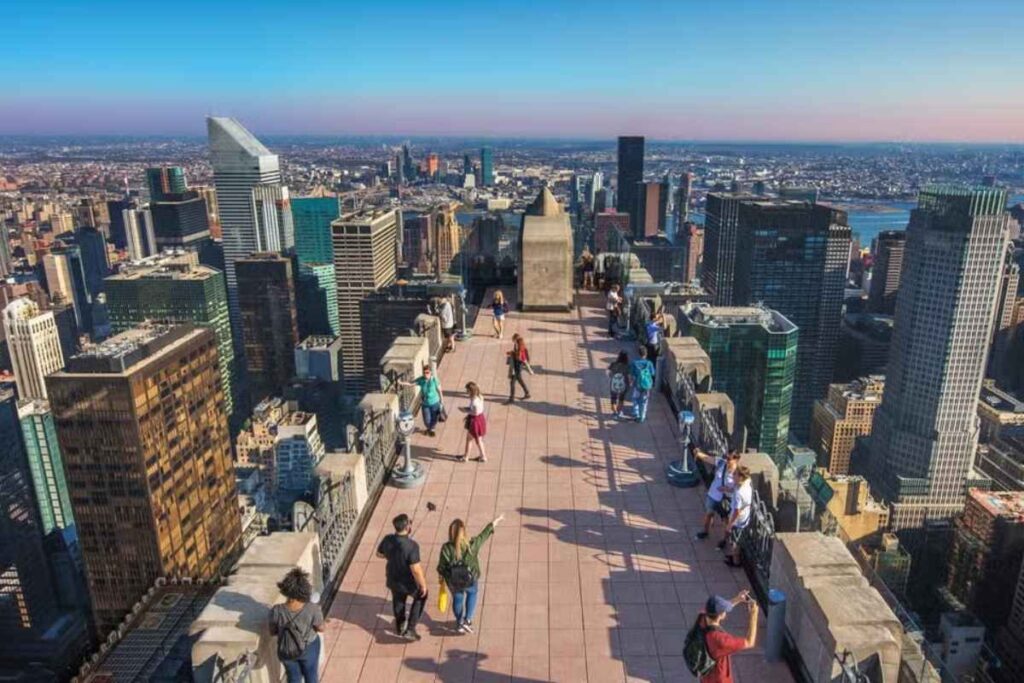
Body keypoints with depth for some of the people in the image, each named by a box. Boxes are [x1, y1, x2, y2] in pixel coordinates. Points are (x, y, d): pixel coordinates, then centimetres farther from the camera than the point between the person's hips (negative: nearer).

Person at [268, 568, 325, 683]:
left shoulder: (276, 611, -30)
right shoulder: (313, 609, -32)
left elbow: (272, 632, -10)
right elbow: (321, 629, -14)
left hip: (286, 651, 1)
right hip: (309, 648, -1)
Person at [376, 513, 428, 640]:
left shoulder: (387, 539, -18)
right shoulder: (411, 546, -36)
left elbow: (379, 553, 2)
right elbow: (416, 569, -32)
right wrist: (423, 584, -16)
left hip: (393, 580, 5)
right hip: (409, 582, -5)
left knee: (398, 601, 32)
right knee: (420, 596, 27)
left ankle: (399, 628, 56)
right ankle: (410, 629, 24)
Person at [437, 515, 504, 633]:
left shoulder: (446, 548, -23)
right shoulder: (472, 544, -22)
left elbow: (441, 567, -13)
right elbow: (485, 533, -8)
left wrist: (441, 577, 9)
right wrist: (496, 520, 6)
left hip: (453, 582, 0)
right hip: (470, 580, 0)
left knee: (457, 598, 29)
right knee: (472, 593, 32)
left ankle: (459, 623, 43)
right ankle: (468, 620, 24)